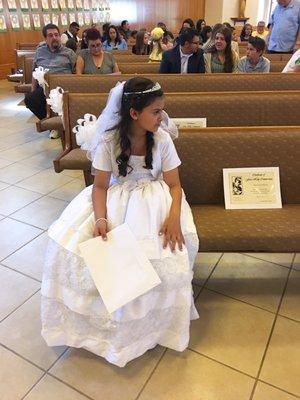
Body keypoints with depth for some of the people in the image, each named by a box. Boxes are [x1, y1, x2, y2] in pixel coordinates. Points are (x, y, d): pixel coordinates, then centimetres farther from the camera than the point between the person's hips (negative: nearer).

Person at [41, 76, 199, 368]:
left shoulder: (162, 139, -10)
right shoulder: (109, 140, -13)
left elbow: (174, 185, -8)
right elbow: (100, 186, -10)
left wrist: (174, 216, -27)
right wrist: (101, 218, -28)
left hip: (154, 198, 0)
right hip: (117, 197, 1)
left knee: (161, 254, -26)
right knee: (68, 242, -16)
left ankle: (154, 322, 5)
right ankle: (93, 315, 9)